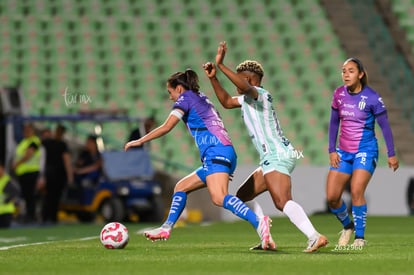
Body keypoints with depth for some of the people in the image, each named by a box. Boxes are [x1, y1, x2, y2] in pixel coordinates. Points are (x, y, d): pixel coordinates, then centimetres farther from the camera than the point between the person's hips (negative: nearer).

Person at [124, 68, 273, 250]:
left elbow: (166, 127, -3)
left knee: (218, 198, -27)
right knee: (181, 187, 18)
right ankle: (166, 229, 18)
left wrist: (140, 141, 6)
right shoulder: (201, 98, 29)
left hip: (216, 152, -10)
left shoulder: (186, 97, 4)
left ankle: (259, 223, -42)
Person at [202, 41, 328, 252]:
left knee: (282, 201, -25)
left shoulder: (258, 94, -8)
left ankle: (315, 237, -37)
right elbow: (226, 101, 33)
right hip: (273, 158, 11)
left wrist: (221, 65, -30)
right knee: (243, 195, 17)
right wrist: (213, 78, 21)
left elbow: (245, 86, -31)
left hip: (276, 156, -11)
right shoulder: (247, 98, 21)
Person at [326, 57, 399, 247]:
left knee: (356, 191, -22)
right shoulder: (339, 94, 0)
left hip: (365, 151, -5)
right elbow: (334, 122, 10)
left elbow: (385, 126, -6)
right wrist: (332, 150, 4)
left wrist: (391, 154, -3)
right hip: (343, 152, 5)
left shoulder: (372, 98, -13)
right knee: (332, 197, -1)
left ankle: (360, 237, -9)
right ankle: (347, 226, 27)